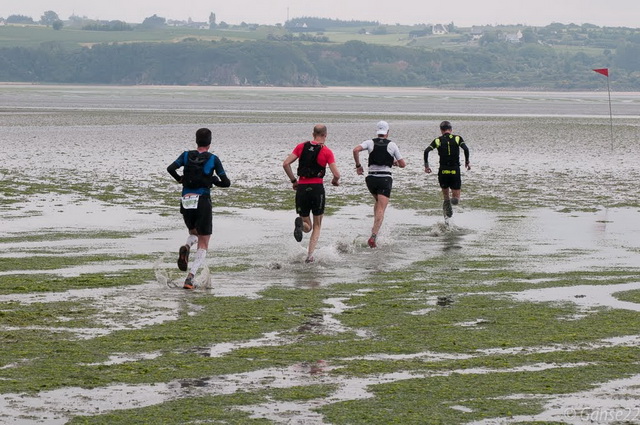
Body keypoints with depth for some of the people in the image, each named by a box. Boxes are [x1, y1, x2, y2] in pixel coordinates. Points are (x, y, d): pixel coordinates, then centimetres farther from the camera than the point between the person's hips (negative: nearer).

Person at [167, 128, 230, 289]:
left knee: (194, 233, 29)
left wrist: (180, 179, 10)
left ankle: (186, 248, -7)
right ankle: (190, 277, -15)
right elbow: (226, 182, -2)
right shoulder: (213, 159, -1)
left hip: (186, 202, 3)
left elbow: (171, 168, -8)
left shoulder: (186, 155, 5)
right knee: (203, 245, 4)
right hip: (203, 201, -3)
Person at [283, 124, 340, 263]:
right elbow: (336, 174, -9)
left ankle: (300, 223, -23)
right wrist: (335, 181, 14)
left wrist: (293, 181, 10)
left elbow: (286, 164, -1)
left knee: (307, 227, 14)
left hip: (301, 188, 2)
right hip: (317, 188, -2)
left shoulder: (301, 147, 5)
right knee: (317, 226, 15)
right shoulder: (327, 151, -3)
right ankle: (310, 256, 0)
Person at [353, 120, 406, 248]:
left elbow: (356, 150, -12)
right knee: (381, 209, -9)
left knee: (378, 201, 31)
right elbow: (402, 164, 6)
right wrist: (394, 163, 28)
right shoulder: (392, 145, 2)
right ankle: (373, 236, -24)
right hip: (385, 179, -3)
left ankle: (375, 227, 19)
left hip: (371, 178, 3)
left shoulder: (370, 142, 5)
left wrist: (358, 165, -1)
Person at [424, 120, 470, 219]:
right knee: (456, 199, 6)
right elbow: (466, 149, -11)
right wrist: (467, 162, 2)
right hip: (455, 170, -1)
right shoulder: (457, 138, 4)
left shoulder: (438, 140, 5)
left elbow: (426, 151, -7)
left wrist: (426, 165, 0)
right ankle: (454, 198, -25)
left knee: (445, 195, 17)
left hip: (443, 171, 1)